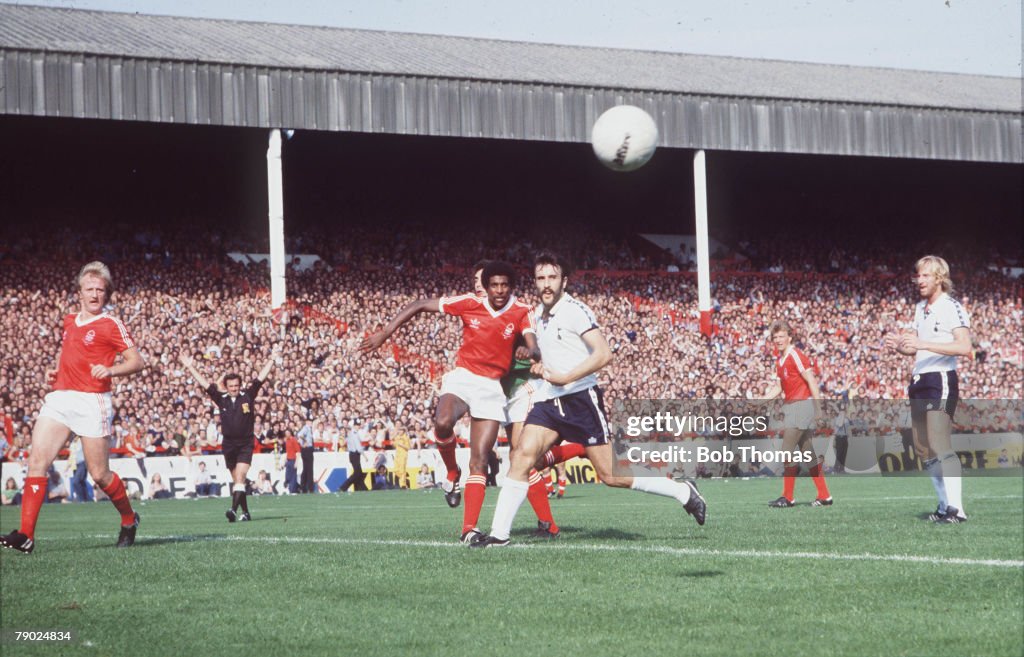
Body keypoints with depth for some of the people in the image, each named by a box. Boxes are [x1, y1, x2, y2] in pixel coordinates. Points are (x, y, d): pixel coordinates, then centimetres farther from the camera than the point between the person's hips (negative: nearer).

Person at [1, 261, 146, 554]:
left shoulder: (111, 325, -2)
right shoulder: (70, 321, 17)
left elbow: (137, 361, -7)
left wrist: (110, 370, -24)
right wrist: (55, 371, 15)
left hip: (92, 402, -5)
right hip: (59, 397, 6)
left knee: (100, 474, -1)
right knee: (37, 460, -11)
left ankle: (129, 520, 27)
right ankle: (25, 535, -15)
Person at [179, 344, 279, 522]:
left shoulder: (248, 395, -1)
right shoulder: (221, 399, 5)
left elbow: (261, 378, -2)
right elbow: (203, 383, 6)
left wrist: (271, 360, -7)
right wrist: (189, 367, 5)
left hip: (246, 443, -4)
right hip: (228, 444, 4)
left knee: (239, 478, -17)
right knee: (236, 480, 10)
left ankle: (234, 510, -28)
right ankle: (245, 512, 19)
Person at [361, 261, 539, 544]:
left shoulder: (521, 312, -3)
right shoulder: (470, 304, -5)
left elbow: (533, 346, -14)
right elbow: (420, 306, 0)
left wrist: (534, 358, -40)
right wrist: (384, 334, -5)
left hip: (492, 387, 1)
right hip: (462, 377, -1)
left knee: (479, 461, -7)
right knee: (443, 422, -33)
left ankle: (469, 529, -9)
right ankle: (452, 474, -2)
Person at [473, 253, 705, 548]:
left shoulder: (575, 311, -11)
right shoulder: (538, 314, 14)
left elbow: (603, 354, -21)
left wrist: (565, 377, -23)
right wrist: (543, 366, 12)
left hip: (581, 397, -7)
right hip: (550, 399, 7)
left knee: (611, 475, -5)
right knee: (523, 455, -13)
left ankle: (684, 492, 11)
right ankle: (499, 533, -12)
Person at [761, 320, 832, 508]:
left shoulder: (795, 355, -12)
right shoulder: (780, 360, 14)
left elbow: (812, 381, -15)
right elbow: (778, 387, 21)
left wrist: (818, 408, -18)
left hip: (801, 405, -9)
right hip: (790, 407, 9)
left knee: (788, 453, -9)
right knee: (809, 453, 10)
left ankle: (787, 498, -5)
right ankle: (824, 496, 14)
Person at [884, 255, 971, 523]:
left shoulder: (952, 308, -10)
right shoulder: (920, 308, 16)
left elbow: (964, 347, -23)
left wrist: (924, 344, -29)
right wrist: (899, 345, 3)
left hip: (942, 381, -9)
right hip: (919, 381, 9)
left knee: (939, 445, -15)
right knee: (924, 449, 8)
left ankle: (956, 508, -15)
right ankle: (945, 505, 14)